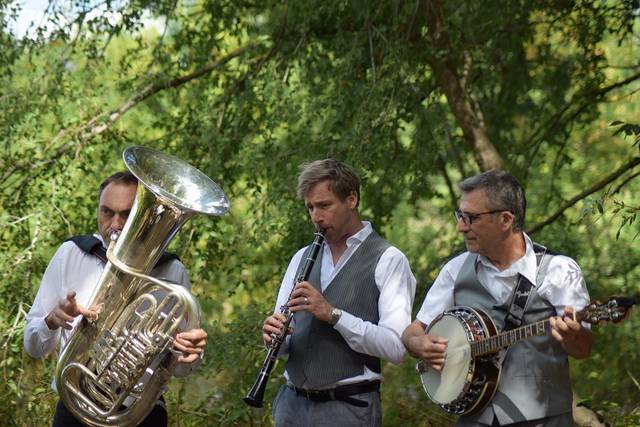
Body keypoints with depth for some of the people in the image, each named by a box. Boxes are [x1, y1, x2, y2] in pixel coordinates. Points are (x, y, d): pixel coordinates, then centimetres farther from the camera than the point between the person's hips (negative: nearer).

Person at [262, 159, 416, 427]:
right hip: (292, 404, 5)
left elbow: (396, 348, -14)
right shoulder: (302, 257, 14)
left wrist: (333, 314, -20)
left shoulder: (388, 261, -4)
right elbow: (284, 344, 15)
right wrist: (273, 333, -8)